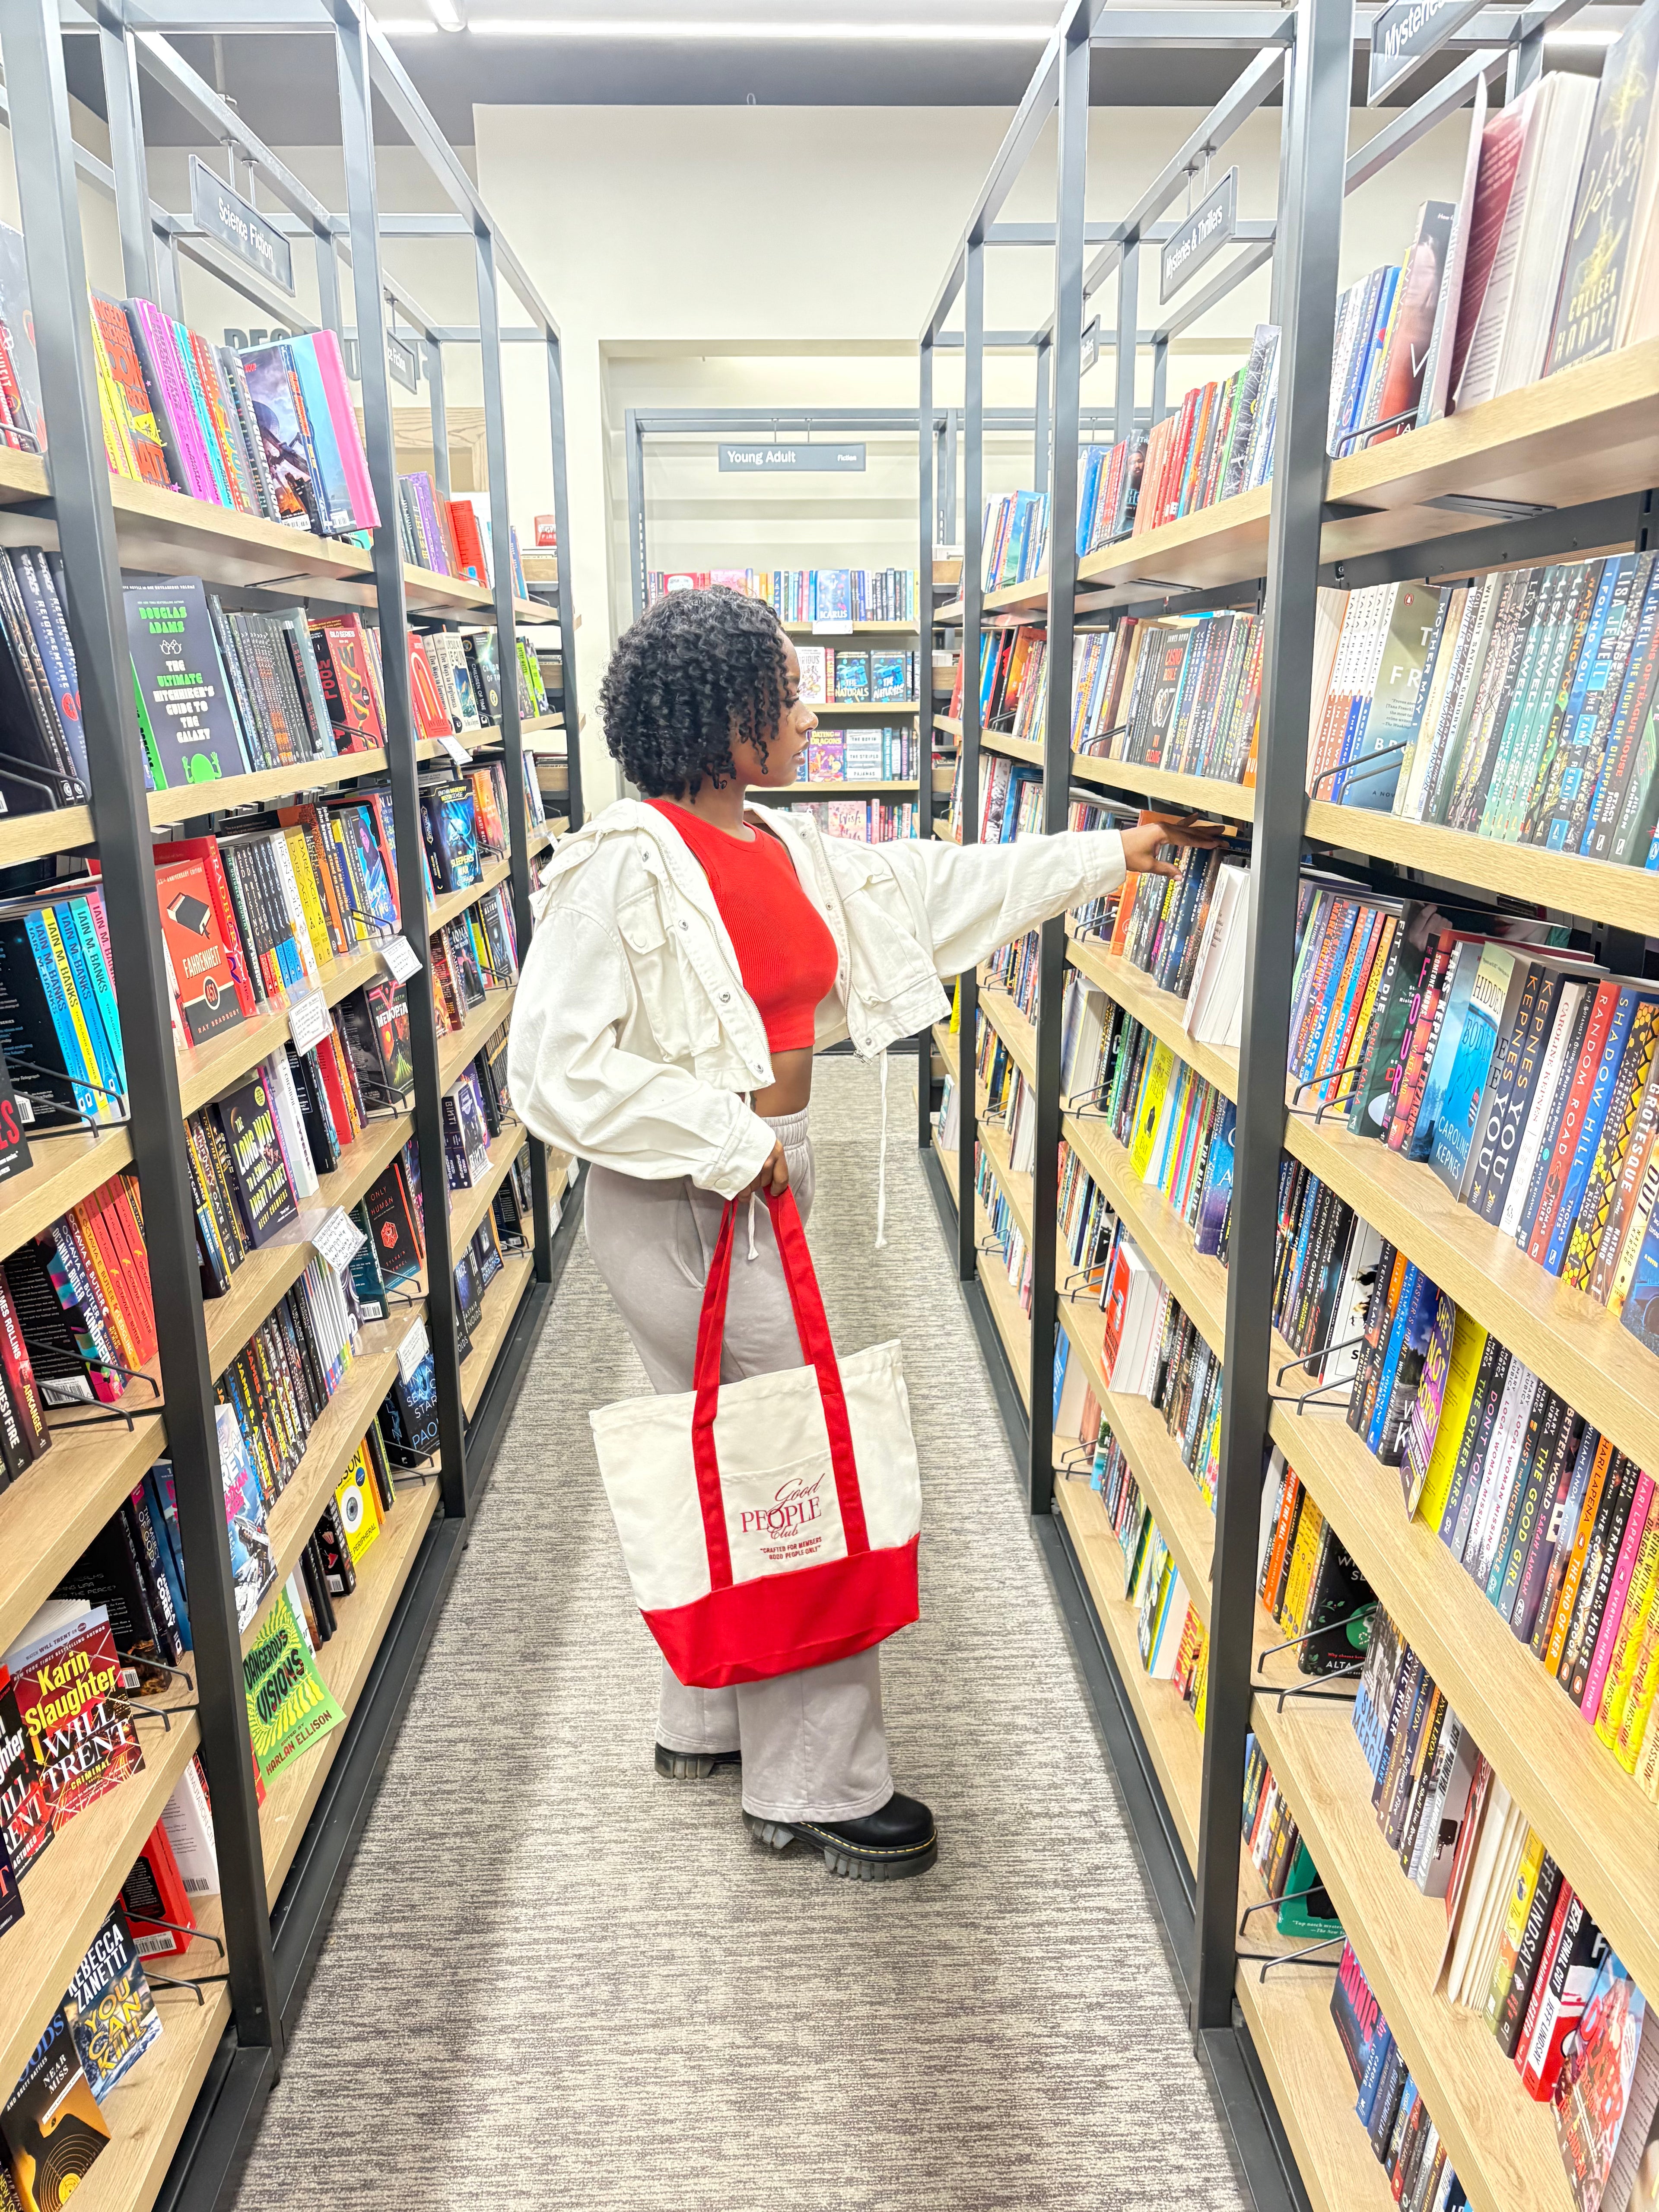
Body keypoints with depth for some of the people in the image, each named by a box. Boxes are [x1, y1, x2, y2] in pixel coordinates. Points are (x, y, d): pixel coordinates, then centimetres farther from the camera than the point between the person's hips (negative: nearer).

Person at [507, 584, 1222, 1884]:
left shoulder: (787, 849, 8)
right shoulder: (626, 865, -17)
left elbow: (942, 892, 15)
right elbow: (557, 1066, -21)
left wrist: (1111, 855, 17)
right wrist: (731, 1144, -19)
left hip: (763, 1190, 9)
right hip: (686, 1207, -9)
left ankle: (710, 1725, 40)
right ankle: (818, 1789, 20)